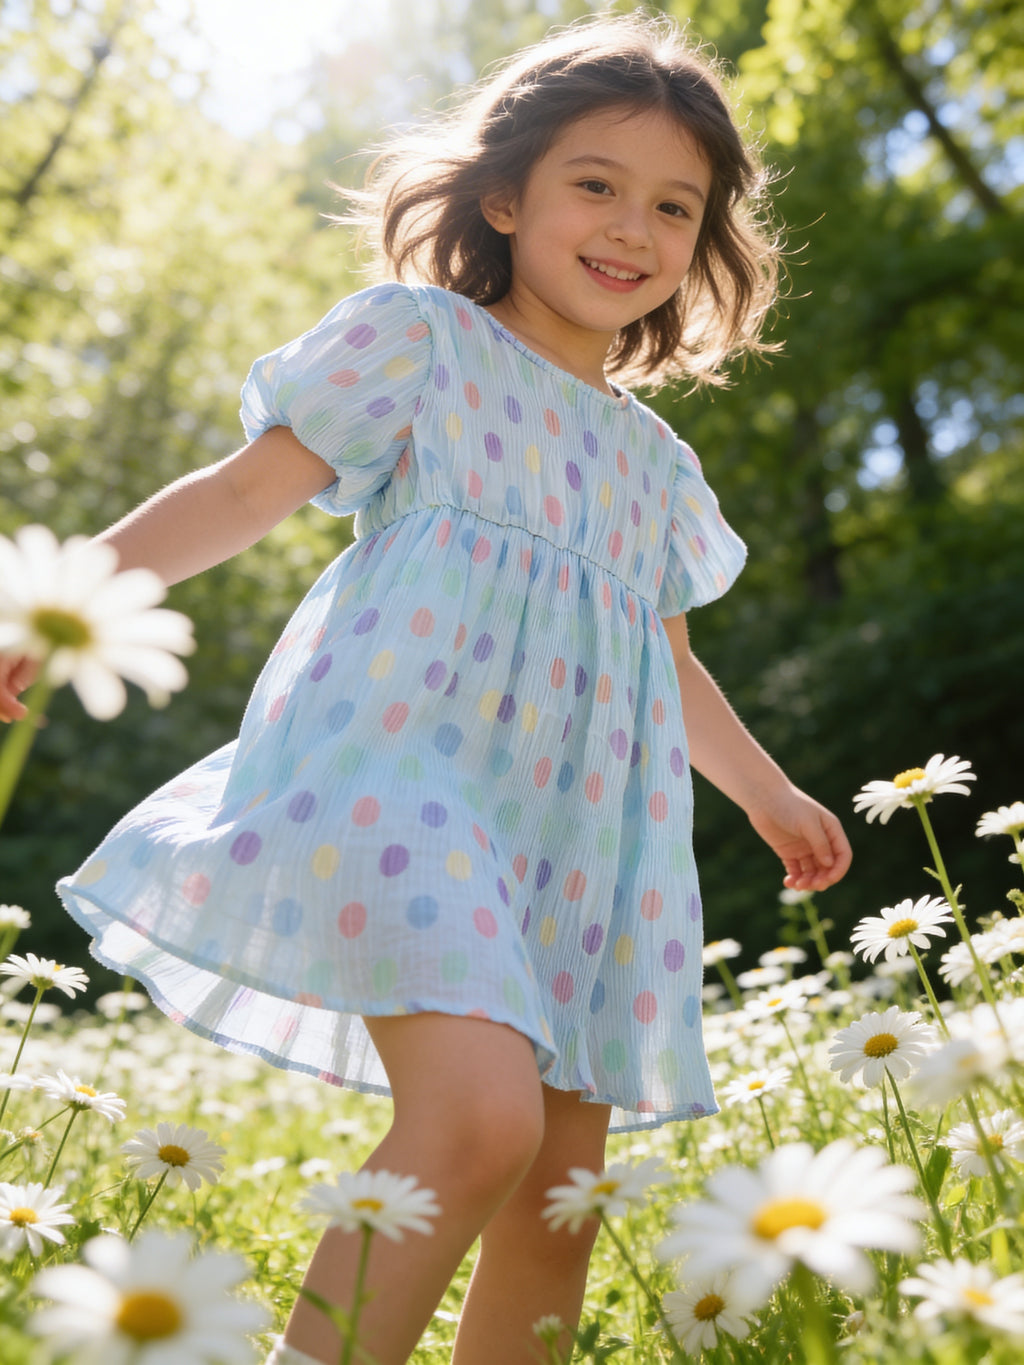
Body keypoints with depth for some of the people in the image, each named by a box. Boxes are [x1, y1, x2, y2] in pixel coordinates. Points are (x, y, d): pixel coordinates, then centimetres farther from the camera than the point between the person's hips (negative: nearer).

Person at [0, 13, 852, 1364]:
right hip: (403, 767, -6)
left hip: (580, 832, 7)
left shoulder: (654, 459, 23)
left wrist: (768, 792, 37)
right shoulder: (421, 337, 6)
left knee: (561, 1184, 6)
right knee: (481, 1118, -26)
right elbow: (244, 493, 1)